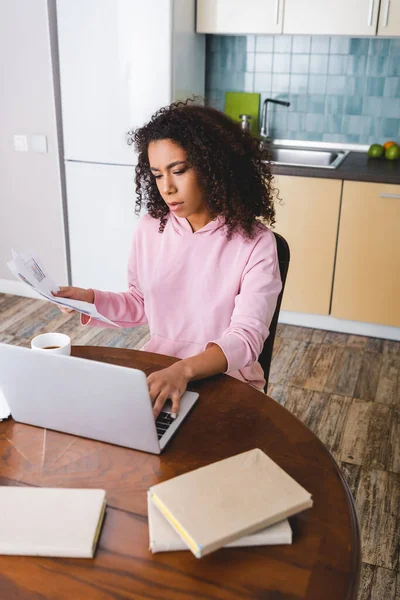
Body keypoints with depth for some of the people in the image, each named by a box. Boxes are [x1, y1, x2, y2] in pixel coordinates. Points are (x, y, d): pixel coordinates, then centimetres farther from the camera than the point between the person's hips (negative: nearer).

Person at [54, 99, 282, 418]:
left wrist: (184, 370, -37)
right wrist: (91, 298, -6)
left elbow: (246, 336, -20)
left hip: (225, 380, -3)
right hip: (156, 368, 4)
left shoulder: (255, 242, -14)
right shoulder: (150, 228, 0)